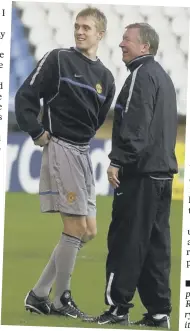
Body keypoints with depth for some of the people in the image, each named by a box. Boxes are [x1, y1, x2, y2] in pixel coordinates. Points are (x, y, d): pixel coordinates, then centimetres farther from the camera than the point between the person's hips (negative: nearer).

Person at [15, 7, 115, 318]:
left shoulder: (105, 77, 12)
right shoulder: (58, 59, -5)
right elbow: (25, 96, -8)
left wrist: (84, 138, 7)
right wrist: (38, 133, -11)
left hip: (82, 152, 7)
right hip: (60, 149, -7)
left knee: (89, 230, 7)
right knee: (76, 228, -9)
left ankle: (39, 295, 13)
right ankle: (61, 299, 3)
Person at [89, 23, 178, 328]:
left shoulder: (142, 75, -10)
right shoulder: (163, 77, 20)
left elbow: (135, 125, -19)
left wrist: (118, 161, -19)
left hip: (140, 171, -9)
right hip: (163, 171, 9)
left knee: (126, 240, -6)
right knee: (156, 243, 8)